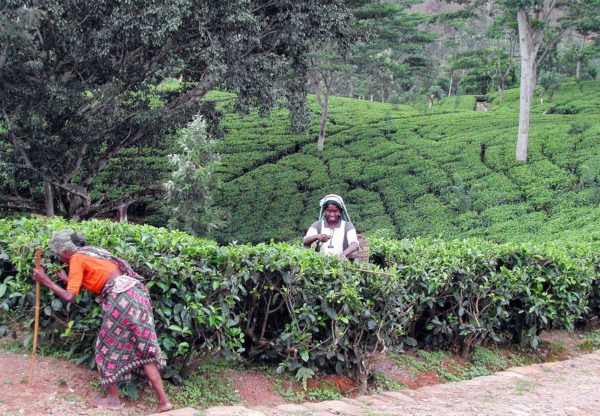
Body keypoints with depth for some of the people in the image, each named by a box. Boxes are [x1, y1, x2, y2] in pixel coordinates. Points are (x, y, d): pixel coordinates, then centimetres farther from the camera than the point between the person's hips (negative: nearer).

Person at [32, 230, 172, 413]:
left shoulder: (76, 259, 0)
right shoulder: (92, 252, 24)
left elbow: (69, 296, -5)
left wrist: (47, 281, 8)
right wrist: (67, 279, 38)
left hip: (121, 298, -8)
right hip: (135, 292, 8)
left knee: (108, 346, 10)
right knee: (143, 347, 10)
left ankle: (113, 399, 21)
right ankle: (163, 401, 8)